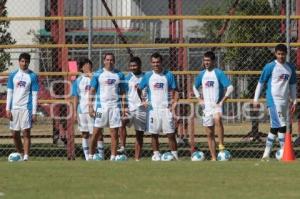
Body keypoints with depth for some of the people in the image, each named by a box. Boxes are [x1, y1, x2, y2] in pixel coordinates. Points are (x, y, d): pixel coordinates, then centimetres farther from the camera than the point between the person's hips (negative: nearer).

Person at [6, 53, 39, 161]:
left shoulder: (33, 76, 1)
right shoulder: (13, 75, 9)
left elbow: (34, 95, -1)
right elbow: (9, 92, 10)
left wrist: (34, 112, -6)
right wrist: (8, 109, 2)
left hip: (26, 108, -4)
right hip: (14, 108, 4)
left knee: (26, 132, -10)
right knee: (15, 134, 6)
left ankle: (26, 156, -10)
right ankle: (20, 154, 21)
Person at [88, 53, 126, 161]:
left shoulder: (119, 75, 9)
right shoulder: (98, 74, 3)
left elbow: (122, 92, 13)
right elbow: (92, 91, 3)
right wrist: (90, 106, -6)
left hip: (115, 106, 2)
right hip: (101, 106, -2)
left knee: (114, 133, 0)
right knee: (96, 132, -2)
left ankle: (113, 156, 3)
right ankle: (91, 155, 5)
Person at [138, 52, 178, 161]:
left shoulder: (168, 75, 3)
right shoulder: (148, 76, 6)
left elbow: (173, 91, 5)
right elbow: (139, 89, 14)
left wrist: (173, 102, -9)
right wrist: (142, 100, 1)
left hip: (166, 108, -1)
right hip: (152, 108, 1)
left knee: (170, 133, -4)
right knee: (154, 134, 4)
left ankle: (174, 154, 1)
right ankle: (156, 154, 11)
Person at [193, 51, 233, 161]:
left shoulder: (219, 73, -7)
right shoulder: (202, 74, 10)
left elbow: (230, 87, -13)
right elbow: (195, 87, 27)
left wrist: (222, 101, -16)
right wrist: (199, 99, 12)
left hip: (217, 105, -6)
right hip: (206, 106, 6)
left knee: (217, 119, -38)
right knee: (209, 133, 7)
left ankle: (221, 145, -34)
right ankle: (213, 158, 13)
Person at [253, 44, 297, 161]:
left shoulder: (290, 68, 11)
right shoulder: (270, 67, -5)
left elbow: (292, 84, 20)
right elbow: (261, 82, 0)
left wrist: (294, 100, 18)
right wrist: (256, 99, -2)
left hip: (285, 101, 6)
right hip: (273, 99, -6)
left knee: (275, 127, 10)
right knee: (281, 125, -14)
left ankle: (267, 153, 16)